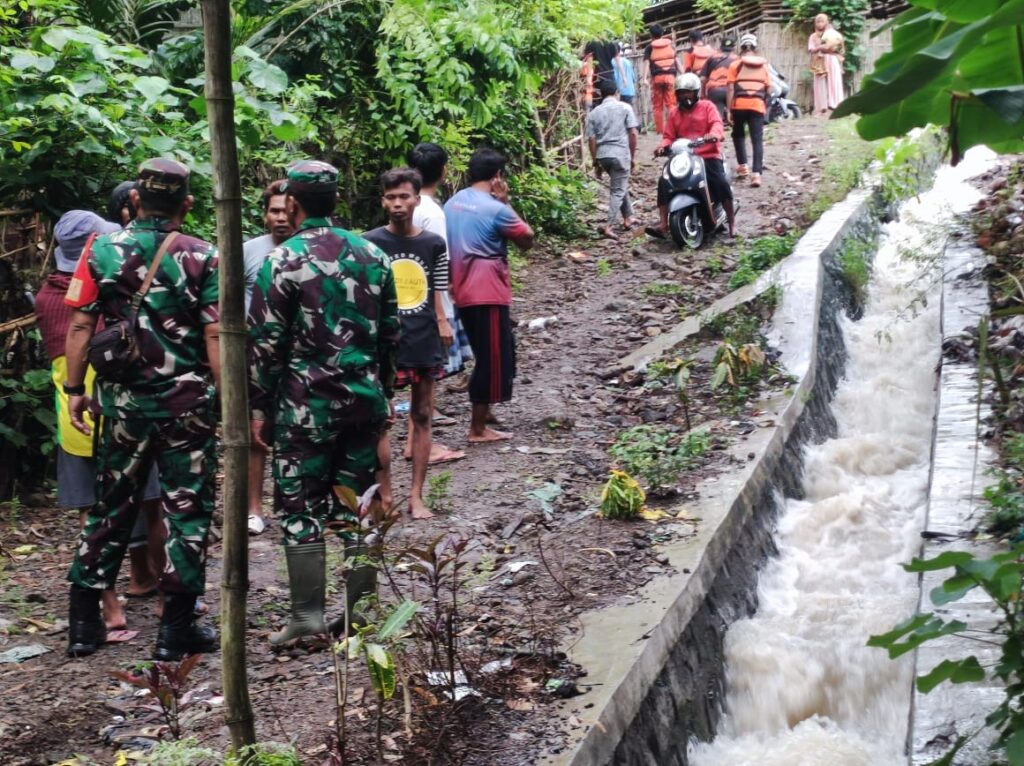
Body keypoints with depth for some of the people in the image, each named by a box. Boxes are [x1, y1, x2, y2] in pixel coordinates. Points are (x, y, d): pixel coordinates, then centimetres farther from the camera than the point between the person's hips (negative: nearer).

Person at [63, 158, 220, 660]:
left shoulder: (101, 250, -1)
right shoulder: (203, 257, -9)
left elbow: (80, 326, -2)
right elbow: (215, 336, -12)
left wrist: (74, 388, 7)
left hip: (121, 402, 3)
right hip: (186, 405, -3)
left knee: (110, 507, 15)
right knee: (186, 512, 7)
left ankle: (83, 623, 20)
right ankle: (176, 629, 9)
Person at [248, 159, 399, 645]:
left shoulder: (283, 261, -10)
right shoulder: (372, 255, 7)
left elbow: (265, 343, -10)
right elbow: (390, 333, 13)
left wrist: (258, 406, -2)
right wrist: (384, 394, 21)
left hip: (306, 405, -5)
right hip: (365, 400, 5)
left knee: (301, 510, 3)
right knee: (357, 507, 11)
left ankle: (308, 617, 4)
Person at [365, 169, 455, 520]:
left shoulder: (434, 244, 6)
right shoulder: (370, 243, -3)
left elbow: (436, 296, 12)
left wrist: (443, 324, 0)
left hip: (425, 342, 3)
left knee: (422, 417, 8)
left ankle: (416, 496, 15)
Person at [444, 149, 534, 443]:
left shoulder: (452, 203, 8)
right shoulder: (495, 209, -16)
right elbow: (527, 240, -5)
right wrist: (506, 202, -3)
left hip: (464, 292, 8)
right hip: (488, 294, -8)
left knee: (486, 357, 21)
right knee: (494, 361, 0)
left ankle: (482, 411, 30)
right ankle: (478, 429, 4)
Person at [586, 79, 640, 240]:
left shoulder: (594, 113, 10)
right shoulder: (625, 108, 2)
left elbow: (591, 139, 5)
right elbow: (633, 133, -3)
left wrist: (596, 162, 11)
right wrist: (632, 156, 6)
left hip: (602, 154, 4)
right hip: (620, 154, -4)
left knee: (620, 185, 24)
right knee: (618, 191, -1)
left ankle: (628, 218, 31)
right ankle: (609, 226, -12)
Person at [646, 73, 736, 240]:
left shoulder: (707, 107, 7)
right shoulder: (675, 114, 20)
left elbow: (716, 123, -10)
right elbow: (669, 136, 13)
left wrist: (714, 134, -34)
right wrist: (663, 146, -10)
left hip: (709, 156, -4)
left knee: (722, 183, -26)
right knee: (664, 183, -18)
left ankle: (732, 224, -11)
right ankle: (663, 225, -19)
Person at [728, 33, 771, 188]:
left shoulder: (735, 65, 8)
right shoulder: (763, 65, 16)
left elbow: (731, 89, 1)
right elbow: (768, 89, 14)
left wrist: (729, 110, 1)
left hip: (739, 104, -1)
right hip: (758, 105, 1)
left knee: (738, 134, 22)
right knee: (757, 140, -2)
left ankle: (742, 165, 17)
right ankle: (757, 173, -14)